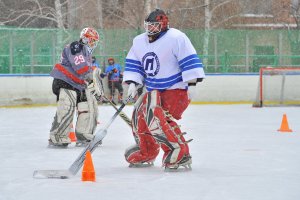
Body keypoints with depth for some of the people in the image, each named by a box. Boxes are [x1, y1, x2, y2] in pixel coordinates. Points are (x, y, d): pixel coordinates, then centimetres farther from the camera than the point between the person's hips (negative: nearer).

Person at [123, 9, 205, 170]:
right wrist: (132, 83, 1)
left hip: (175, 89, -8)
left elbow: (189, 61, -20)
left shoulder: (176, 38, -18)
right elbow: (133, 64, 14)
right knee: (140, 115, 10)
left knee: (159, 118, -27)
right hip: (154, 90, 9)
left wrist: (192, 84, -22)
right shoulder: (139, 42, 6)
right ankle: (146, 155, 29)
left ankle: (180, 154, -26)